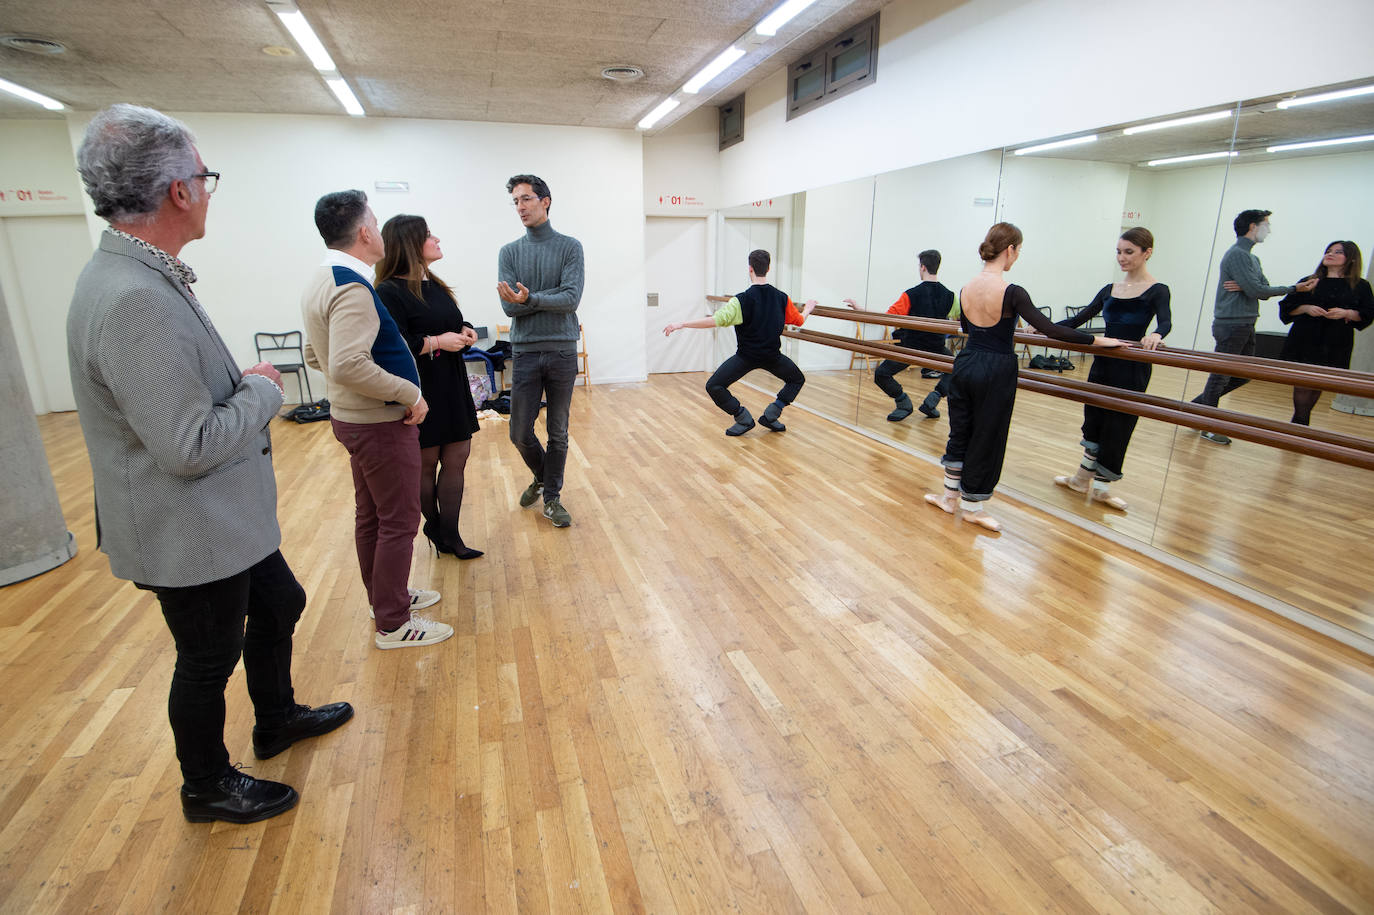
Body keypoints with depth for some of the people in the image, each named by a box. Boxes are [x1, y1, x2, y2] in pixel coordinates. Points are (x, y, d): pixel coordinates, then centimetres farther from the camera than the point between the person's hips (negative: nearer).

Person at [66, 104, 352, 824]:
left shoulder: (144, 277, 4)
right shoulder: (133, 300, -30)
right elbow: (190, 446, -29)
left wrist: (244, 384, 2)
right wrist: (262, 388, -16)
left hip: (227, 517, 9)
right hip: (191, 536, -9)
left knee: (278, 604, 26)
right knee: (208, 661, 12)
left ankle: (276, 718, 50)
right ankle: (208, 788, 39)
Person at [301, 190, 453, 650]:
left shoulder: (320, 283, 10)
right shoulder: (352, 288, -22)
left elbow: (316, 356, 18)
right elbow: (348, 367, -33)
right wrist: (410, 394, -23)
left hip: (352, 417, 10)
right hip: (380, 423, -10)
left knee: (371, 516, 19)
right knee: (399, 522, 1)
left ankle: (386, 596, 36)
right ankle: (393, 623, 13)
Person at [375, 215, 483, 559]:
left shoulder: (434, 285, 13)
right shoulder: (391, 292, -13)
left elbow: (452, 323, 26)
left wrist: (464, 331, 5)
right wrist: (437, 342, -20)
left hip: (452, 388, 8)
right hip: (421, 392, -8)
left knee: (457, 459, 7)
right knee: (426, 464, 6)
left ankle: (449, 534, 17)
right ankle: (434, 527, 26)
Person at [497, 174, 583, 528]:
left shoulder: (570, 247, 1)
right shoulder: (509, 252, 6)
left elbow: (572, 298, -12)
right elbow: (509, 306, -5)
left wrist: (530, 299, -20)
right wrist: (551, 300, -10)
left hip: (563, 352, -1)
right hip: (525, 352, 2)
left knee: (558, 433, 6)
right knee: (520, 433, 4)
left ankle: (552, 498, 21)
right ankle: (542, 476, 33)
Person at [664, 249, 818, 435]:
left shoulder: (742, 300, -16)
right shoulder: (782, 298, -2)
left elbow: (715, 321, -24)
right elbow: (799, 321, 13)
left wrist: (682, 324, -20)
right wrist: (808, 309, 36)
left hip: (746, 356, -4)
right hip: (772, 356, 4)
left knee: (714, 386, 4)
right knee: (797, 379, 28)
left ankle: (744, 419, 1)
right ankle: (771, 414, 15)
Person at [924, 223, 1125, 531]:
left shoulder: (965, 289, 2)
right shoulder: (1012, 293, -18)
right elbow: (1050, 330, -20)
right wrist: (1099, 340, -10)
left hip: (965, 364, 6)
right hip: (996, 372, -6)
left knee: (960, 433, 18)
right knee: (987, 438, 8)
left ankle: (949, 496, 27)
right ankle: (971, 506, 20)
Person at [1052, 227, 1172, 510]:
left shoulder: (1157, 291, -7)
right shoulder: (1109, 290, 9)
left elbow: (1165, 322, -24)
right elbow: (1078, 320, 11)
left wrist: (1156, 334, -47)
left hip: (1132, 370, -5)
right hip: (1103, 362, 5)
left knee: (1118, 425, 2)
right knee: (1093, 418, 12)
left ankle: (1101, 486, 15)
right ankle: (1082, 477, 25)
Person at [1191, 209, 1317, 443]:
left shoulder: (1252, 258, 18)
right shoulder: (1237, 254, -12)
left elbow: (1263, 291, 10)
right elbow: (1256, 290, -17)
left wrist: (1245, 287, -11)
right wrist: (1293, 289, -7)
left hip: (1245, 326, 9)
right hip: (1231, 324, -9)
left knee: (1244, 375, 13)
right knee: (1221, 375, -2)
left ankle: (1198, 404, 21)